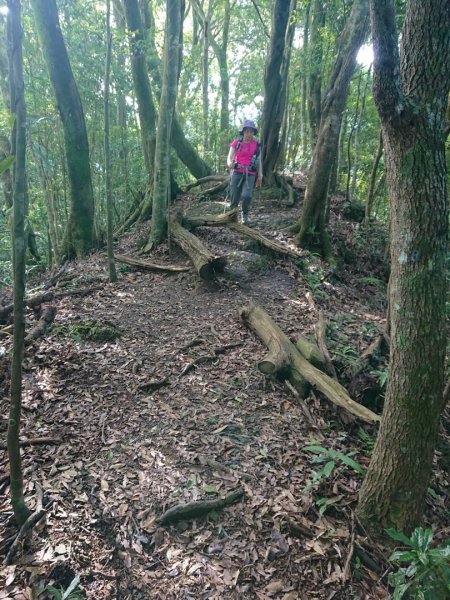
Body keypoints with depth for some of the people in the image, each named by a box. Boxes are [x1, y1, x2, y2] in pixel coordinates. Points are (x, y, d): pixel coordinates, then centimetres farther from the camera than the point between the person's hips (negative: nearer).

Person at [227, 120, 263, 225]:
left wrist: (260, 175, 6)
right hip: (237, 173, 0)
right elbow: (229, 158, -3)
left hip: (250, 174, 0)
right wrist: (230, 164, -26)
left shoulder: (257, 144, 7)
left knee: (247, 195, -21)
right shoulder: (236, 143, 2)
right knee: (235, 199, -3)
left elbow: (259, 161, 13)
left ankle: (245, 214, 5)